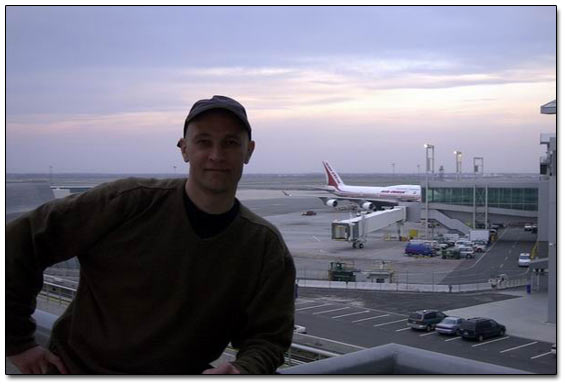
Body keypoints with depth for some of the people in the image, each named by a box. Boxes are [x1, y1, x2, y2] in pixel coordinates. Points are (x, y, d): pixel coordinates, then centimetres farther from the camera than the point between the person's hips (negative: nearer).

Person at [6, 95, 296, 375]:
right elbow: (19, 243, -7)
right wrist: (19, 343, -6)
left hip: (182, 374, 3)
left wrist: (240, 371, -21)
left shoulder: (267, 247, -3)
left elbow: (269, 338, 1)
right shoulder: (128, 202, -11)